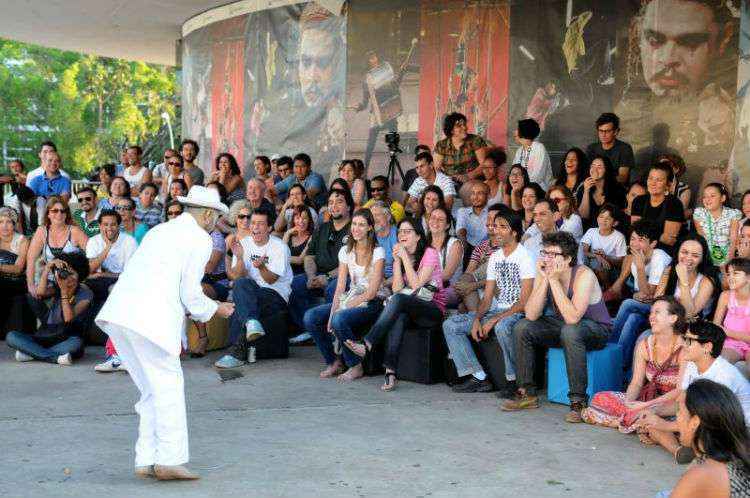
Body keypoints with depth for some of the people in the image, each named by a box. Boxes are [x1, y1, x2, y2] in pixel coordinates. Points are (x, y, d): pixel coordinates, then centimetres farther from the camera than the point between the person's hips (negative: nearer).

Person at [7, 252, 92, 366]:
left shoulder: (85, 294, -5)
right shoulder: (56, 289, 5)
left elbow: (69, 318, -18)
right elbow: (40, 292, -19)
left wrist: (64, 291, -19)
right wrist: (47, 267, -22)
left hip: (66, 342, -3)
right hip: (45, 337, 3)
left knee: (75, 342, -40)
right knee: (11, 336, -19)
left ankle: (30, 352, -27)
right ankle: (56, 357, -29)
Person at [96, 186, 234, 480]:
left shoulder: (161, 230, 25)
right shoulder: (200, 240, 2)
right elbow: (191, 293, -2)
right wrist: (216, 309, 16)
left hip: (117, 314, 8)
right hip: (149, 319, -8)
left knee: (152, 390, 14)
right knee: (168, 386, 0)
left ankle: (146, 460, 13)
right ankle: (169, 459, -4)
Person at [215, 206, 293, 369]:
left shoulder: (280, 247, -4)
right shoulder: (244, 243, 7)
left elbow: (271, 280, -12)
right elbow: (237, 277, -3)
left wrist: (261, 267, -32)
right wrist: (240, 258, -20)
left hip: (277, 295, -4)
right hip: (251, 293, 4)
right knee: (241, 283, -31)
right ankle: (252, 322, -41)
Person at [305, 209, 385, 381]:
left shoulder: (377, 252, -9)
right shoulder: (346, 251, 7)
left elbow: (372, 291, -14)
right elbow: (340, 288, 2)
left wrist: (344, 307, -18)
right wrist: (332, 313, -13)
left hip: (371, 303, -6)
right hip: (350, 299, 6)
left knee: (340, 319, -33)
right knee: (310, 317, -14)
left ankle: (356, 366, -13)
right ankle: (333, 362, 0)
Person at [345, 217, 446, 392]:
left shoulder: (429, 253, -3)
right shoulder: (399, 255, 14)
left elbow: (416, 284, -15)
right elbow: (397, 289, 0)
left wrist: (405, 257, -13)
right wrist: (397, 260, -7)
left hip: (433, 310, -4)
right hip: (405, 308, 4)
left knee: (398, 300, -33)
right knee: (398, 315, -33)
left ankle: (367, 344, -39)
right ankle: (390, 371, -43)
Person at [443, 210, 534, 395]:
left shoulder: (525, 256, -10)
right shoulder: (494, 257, 15)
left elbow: (524, 301, -16)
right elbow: (488, 297, 13)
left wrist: (495, 320, -21)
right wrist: (477, 319, -6)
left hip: (518, 313, -8)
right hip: (496, 311, 8)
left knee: (502, 327, -42)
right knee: (450, 325, -5)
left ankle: (515, 380, -22)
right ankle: (479, 378, -11)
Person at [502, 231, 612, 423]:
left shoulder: (583, 276, -26)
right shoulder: (543, 274, -10)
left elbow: (572, 318, -37)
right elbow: (531, 315, -18)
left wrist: (554, 280, -36)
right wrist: (544, 279, -26)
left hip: (596, 330, -6)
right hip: (562, 325, 6)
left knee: (570, 331, -37)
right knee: (522, 328, -11)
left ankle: (578, 401, -30)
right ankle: (526, 393, -1)